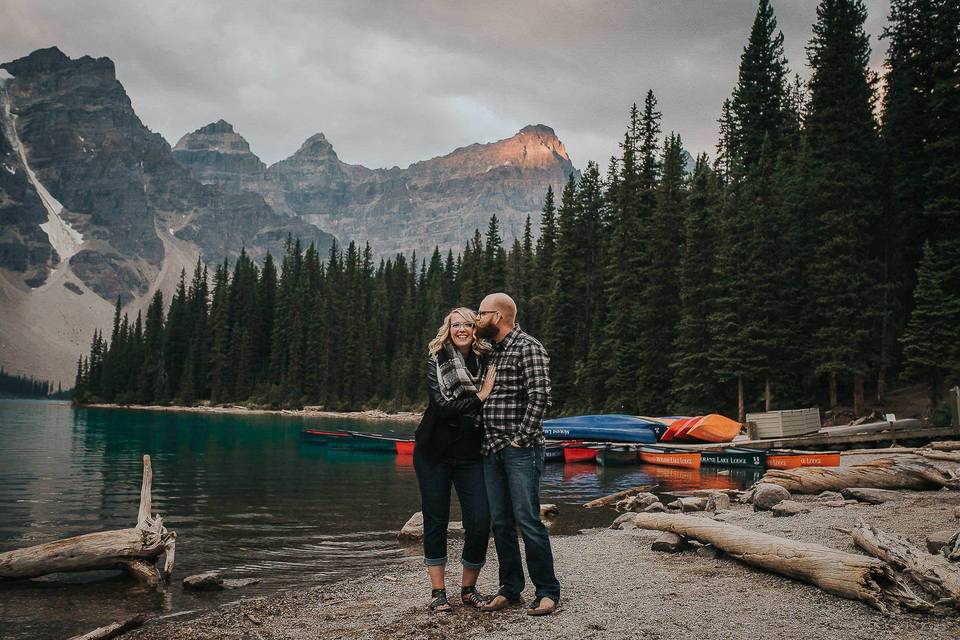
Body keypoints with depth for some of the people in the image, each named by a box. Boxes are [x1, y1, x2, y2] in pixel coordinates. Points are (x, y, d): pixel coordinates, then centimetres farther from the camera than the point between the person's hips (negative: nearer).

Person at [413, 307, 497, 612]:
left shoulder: (486, 361, 4)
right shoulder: (437, 361, -4)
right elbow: (442, 406, -15)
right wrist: (479, 396, -14)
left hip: (471, 455, 2)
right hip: (435, 453, -2)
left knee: (480, 523, -4)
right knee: (435, 521, 6)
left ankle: (469, 589, 16)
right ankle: (438, 592, 18)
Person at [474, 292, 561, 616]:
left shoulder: (528, 347, -7)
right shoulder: (490, 352, 17)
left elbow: (540, 397, -15)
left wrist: (520, 438, -16)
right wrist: (485, 441, 13)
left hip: (521, 450, -8)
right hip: (491, 450, 8)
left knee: (527, 520, -8)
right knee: (500, 522, 9)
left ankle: (547, 592, 4)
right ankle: (509, 589, 19)